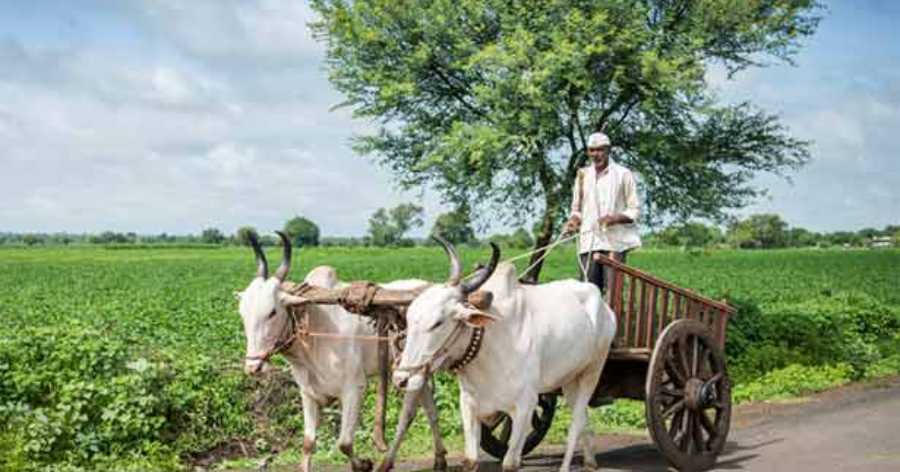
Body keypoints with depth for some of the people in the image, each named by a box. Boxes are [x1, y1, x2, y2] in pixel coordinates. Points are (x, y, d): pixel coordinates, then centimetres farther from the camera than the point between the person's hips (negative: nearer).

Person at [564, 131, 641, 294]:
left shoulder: (623, 174, 3)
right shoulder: (583, 175, 15)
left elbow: (634, 210, 3)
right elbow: (576, 209, 22)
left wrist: (615, 218, -15)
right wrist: (573, 220, -1)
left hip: (614, 242, -3)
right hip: (589, 242, 3)